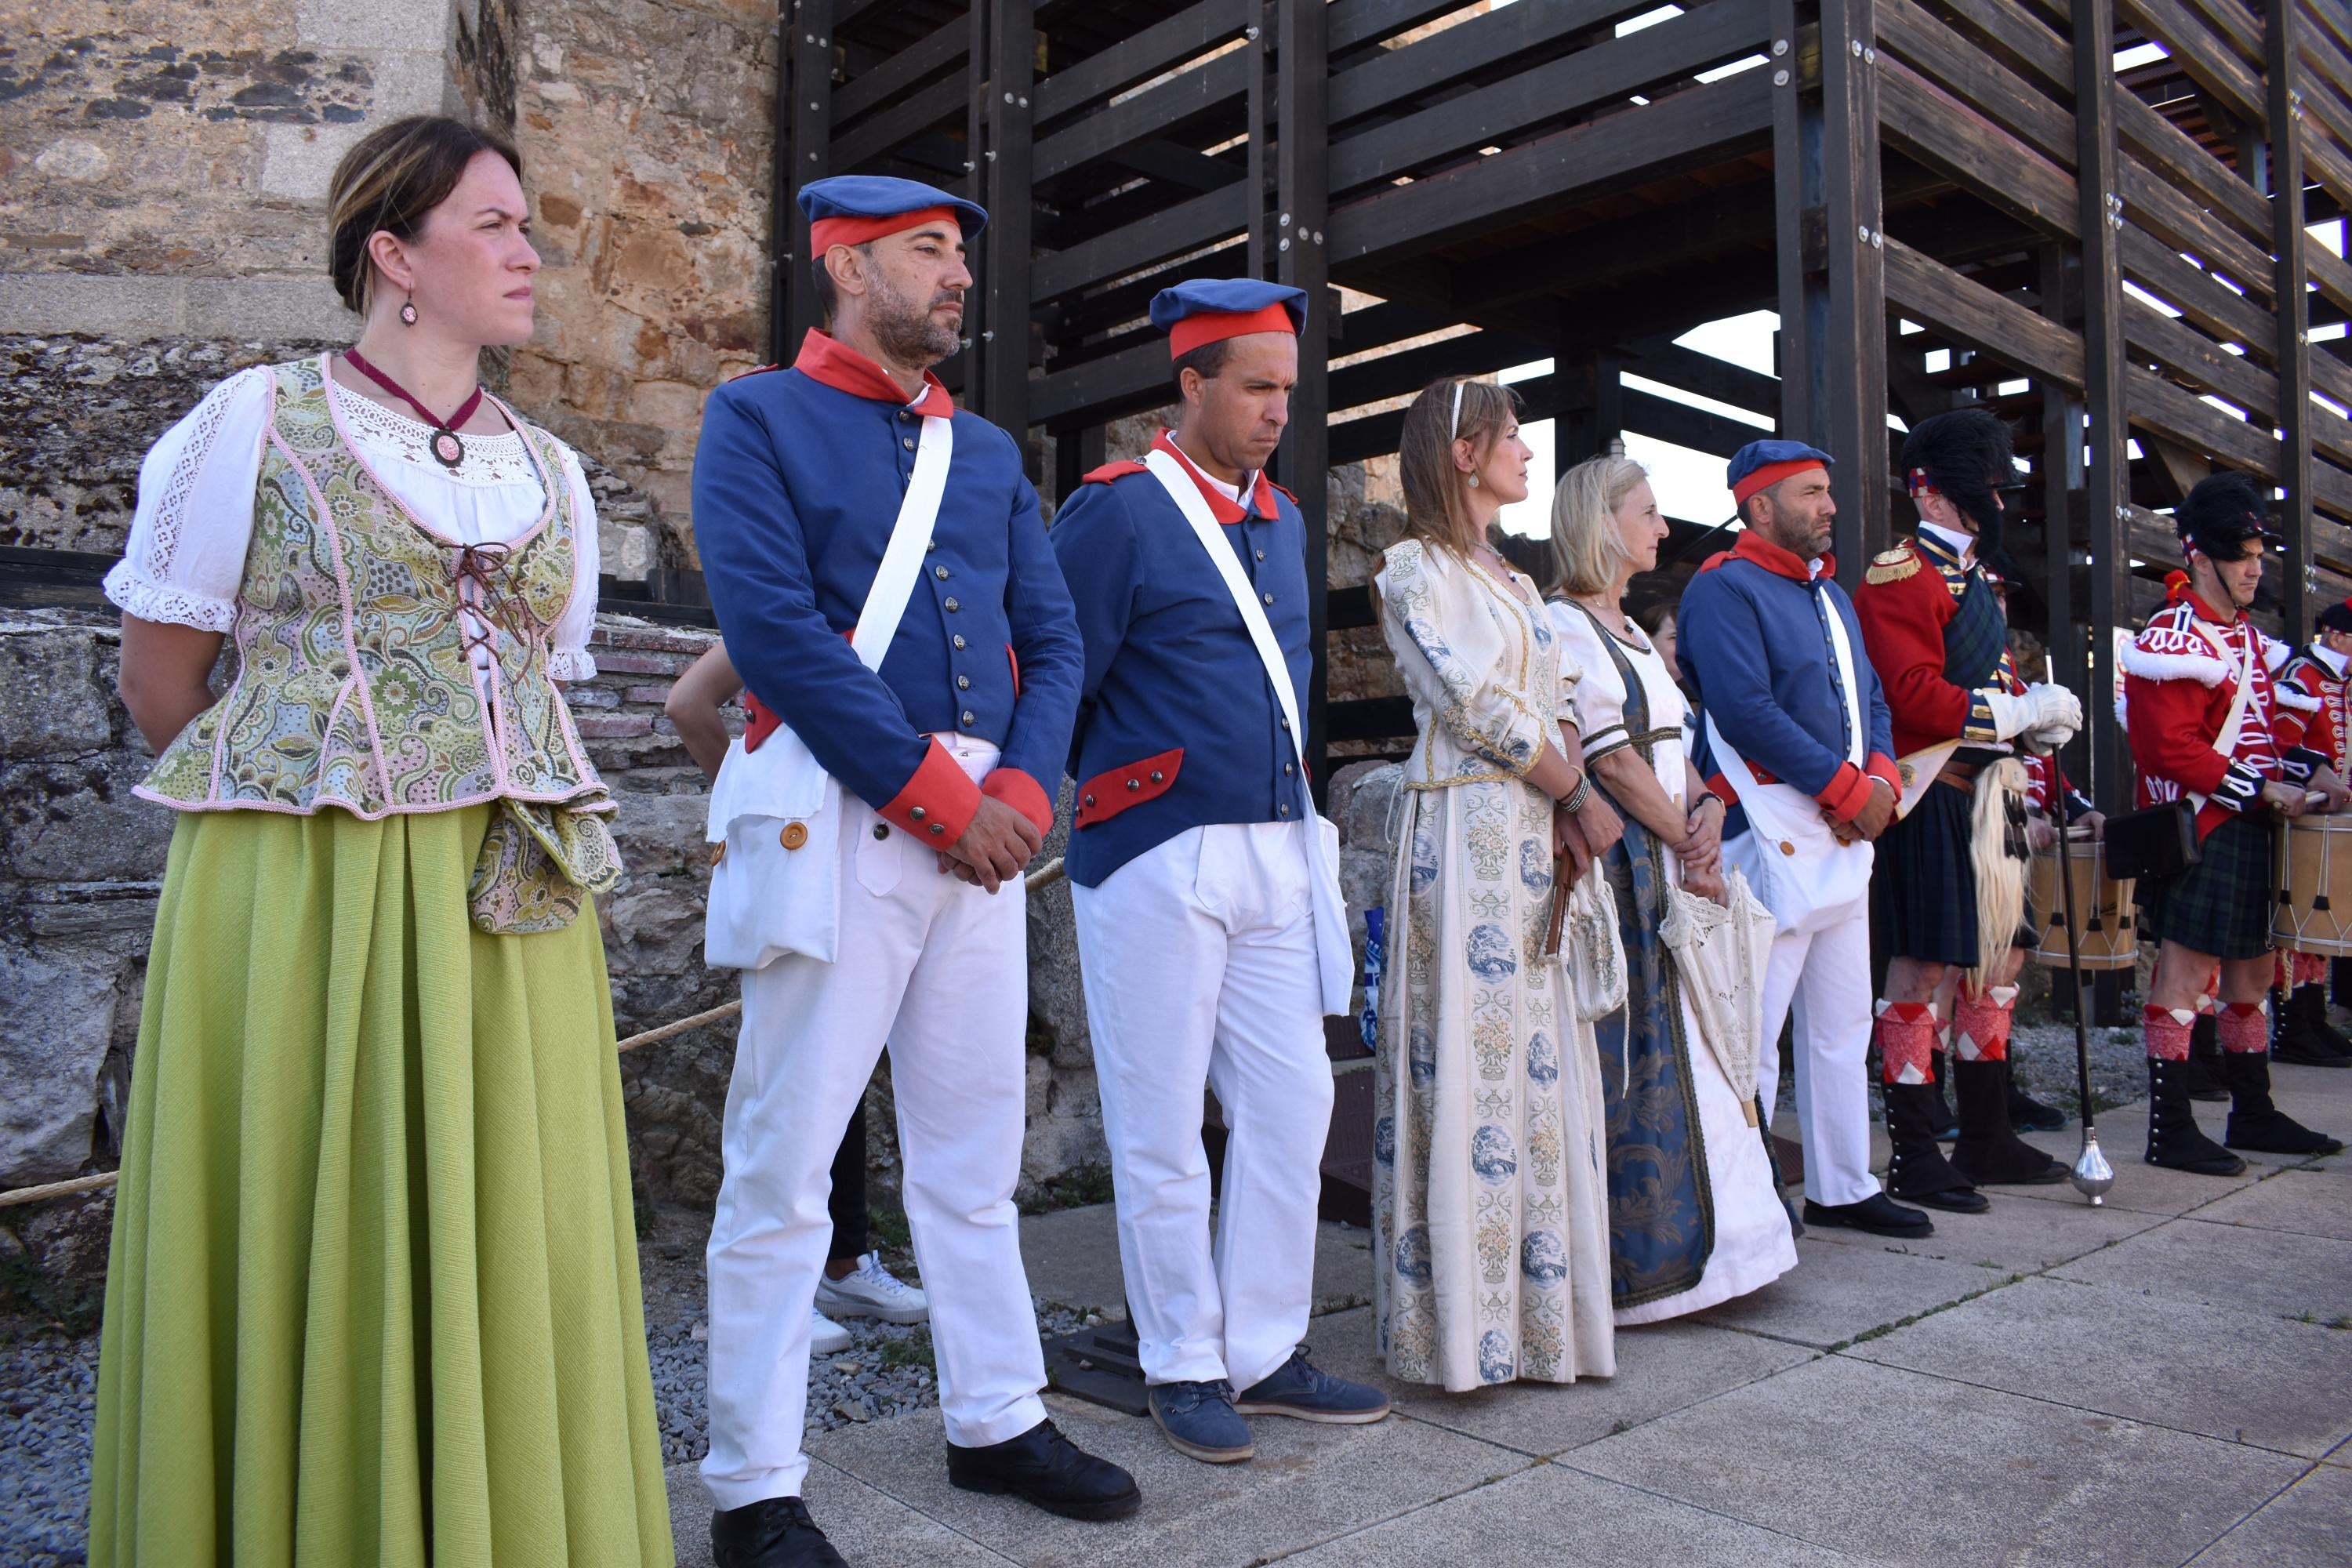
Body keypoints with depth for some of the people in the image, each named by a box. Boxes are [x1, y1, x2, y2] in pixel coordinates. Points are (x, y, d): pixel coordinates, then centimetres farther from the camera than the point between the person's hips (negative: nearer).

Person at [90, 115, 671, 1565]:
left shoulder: (550, 475, 14)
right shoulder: (259, 423, 1)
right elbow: (160, 680, 5)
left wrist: (480, 812, 14)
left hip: (505, 913, 4)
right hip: (295, 898, -4)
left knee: (505, 1251, 6)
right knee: (305, 1251, 3)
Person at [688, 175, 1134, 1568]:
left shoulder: (989, 450, 18)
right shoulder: (760, 421, 0)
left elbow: (1054, 641, 12)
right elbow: (776, 630, -12)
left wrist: (1023, 793, -6)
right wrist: (937, 793, -14)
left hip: (985, 822, 6)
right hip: (842, 815, -6)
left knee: (975, 1151, 14)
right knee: (784, 1168, -1)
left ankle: (999, 1422, 28)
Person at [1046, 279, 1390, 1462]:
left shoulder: (1282, 518, 14)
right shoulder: (1115, 512, -9)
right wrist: (1121, 787, -2)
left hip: (1278, 854, 7)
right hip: (1157, 862, -7)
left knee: (1292, 1104, 9)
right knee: (1160, 1130, 4)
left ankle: (1265, 1351, 23)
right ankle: (1182, 1366, 19)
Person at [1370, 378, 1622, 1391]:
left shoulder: (1511, 579, 22)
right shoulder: (1416, 568, -3)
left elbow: (1556, 702, 15)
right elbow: (1479, 706, -12)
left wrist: (1567, 805, -2)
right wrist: (1580, 796, -6)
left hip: (1537, 834, 8)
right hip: (1464, 829, -8)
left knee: (1540, 1060, 9)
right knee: (1468, 1060, -6)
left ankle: (1538, 1306, 18)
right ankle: (1466, 1321, 3)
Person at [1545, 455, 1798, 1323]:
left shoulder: (1631, 633, 19)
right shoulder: (1565, 625, -10)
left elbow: (1671, 748, 15)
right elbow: (1615, 763, -15)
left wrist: (1708, 811, -3)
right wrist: (1689, 847, -10)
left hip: (1673, 862, 9)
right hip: (1619, 862, -9)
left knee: (1683, 1046, 11)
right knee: (1632, 1051, -5)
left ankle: (1688, 1237, 21)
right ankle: (1637, 1258, 5)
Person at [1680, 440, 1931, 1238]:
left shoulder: (1831, 595, 19)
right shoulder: (1724, 588, -9)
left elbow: (1870, 699, 17)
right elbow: (1745, 710, -20)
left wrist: (1880, 781, -4)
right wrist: (1847, 787, -16)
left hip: (1844, 840, 9)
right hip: (1771, 837, -9)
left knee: (1843, 1024, 15)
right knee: (1754, 1031, -5)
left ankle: (1843, 1188, 26)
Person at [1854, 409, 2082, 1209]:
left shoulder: (1975, 580, 21)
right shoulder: (1901, 575, -10)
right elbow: (1917, 697, -20)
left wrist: (2041, 719, 3)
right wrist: (2024, 709, -16)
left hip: (1990, 794, 10)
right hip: (1935, 801, -10)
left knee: (2000, 961, 14)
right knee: (1922, 968, -5)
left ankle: (1987, 1139, 25)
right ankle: (1914, 1158, 3)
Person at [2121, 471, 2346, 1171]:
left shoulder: (2246, 636, 17)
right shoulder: (2173, 640, -13)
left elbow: (2262, 727, 23)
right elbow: (2175, 750, -20)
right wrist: (2263, 790, -19)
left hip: (2251, 831, 10)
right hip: (2199, 834, -10)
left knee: (2252, 970, 16)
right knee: (2186, 972, -6)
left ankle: (2253, 1114, 27)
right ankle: (2170, 1131, 0)